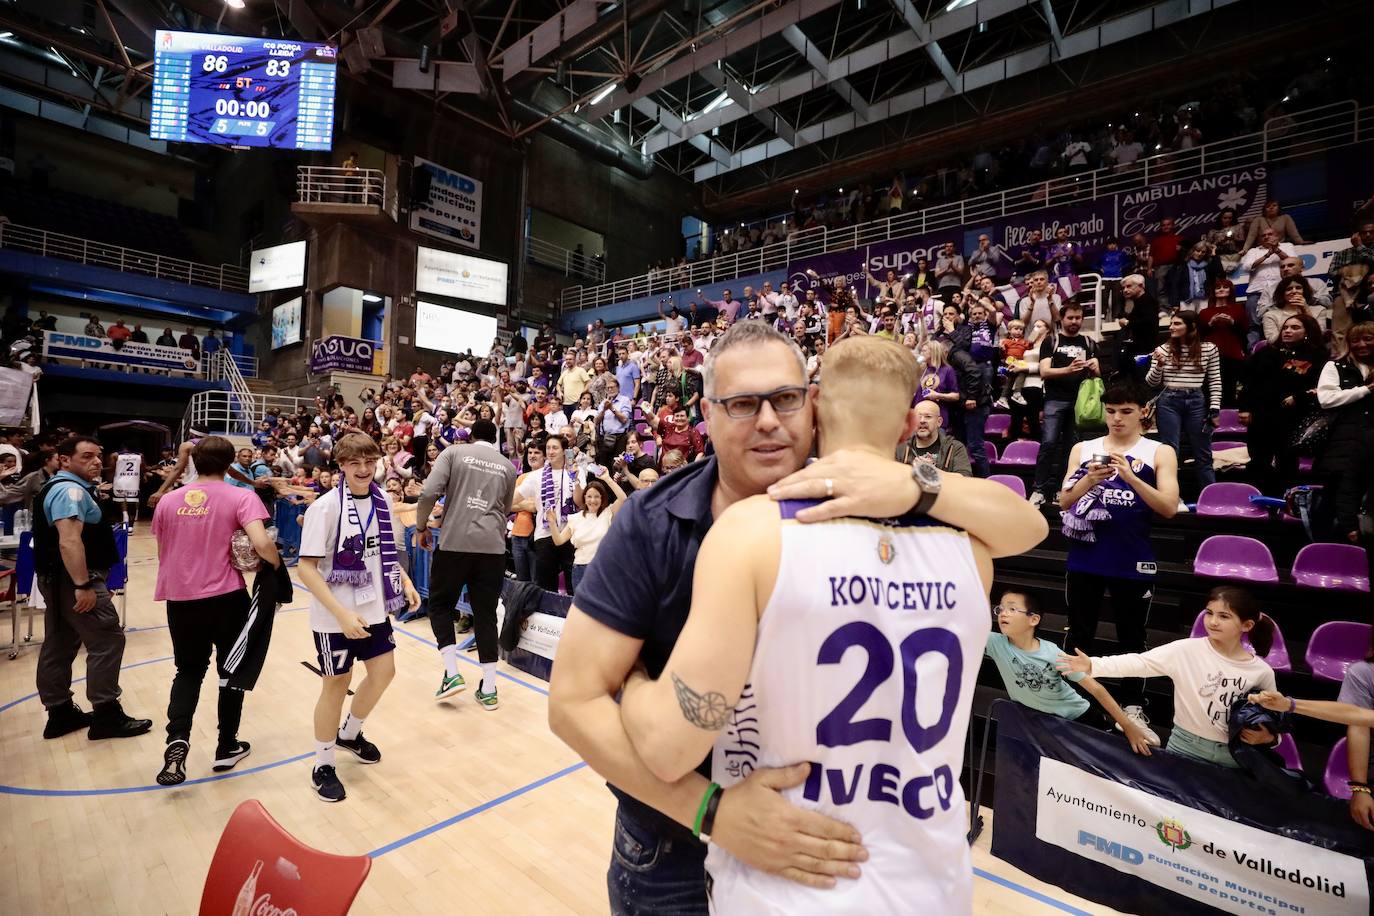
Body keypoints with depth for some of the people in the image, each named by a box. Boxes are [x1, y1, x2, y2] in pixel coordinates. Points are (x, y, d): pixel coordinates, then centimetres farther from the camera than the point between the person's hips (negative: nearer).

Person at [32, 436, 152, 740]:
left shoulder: (59, 487, 16)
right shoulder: (71, 489, -18)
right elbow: (69, 542, -28)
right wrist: (84, 585, -29)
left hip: (57, 579, 11)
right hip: (74, 579, -11)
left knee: (59, 646, 14)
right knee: (108, 640, -7)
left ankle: (60, 713, 24)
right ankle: (106, 715, -1)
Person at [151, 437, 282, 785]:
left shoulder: (168, 501, 4)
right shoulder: (240, 497, -11)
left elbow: (162, 554, 12)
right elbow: (261, 543, -24)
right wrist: (277, 563, -6)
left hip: (180, 598, 4)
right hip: (227, 597, -4)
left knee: (189, 670, 20)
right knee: (232, 670, 14)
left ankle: (177, 740, 0)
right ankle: (227, 748, 23)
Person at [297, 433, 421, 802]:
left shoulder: (381, 499, -2)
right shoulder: (325, 507, -19)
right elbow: (306, 567, -19)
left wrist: (404, 581, 0)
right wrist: (341, 613, -25)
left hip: (374, 609, 6)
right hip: (335, 617, -6)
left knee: (384, 671, 14)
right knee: (336, 684, 8)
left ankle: (349, 734, 42)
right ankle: (322, 765, 31)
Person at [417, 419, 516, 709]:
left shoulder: (455, 452, 5)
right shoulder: (507, 465, 13)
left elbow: (429, 492, -6)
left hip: (455, 541, -2)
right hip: (493, 546, 2)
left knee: (440, 605, 17)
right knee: (486, 614, 9)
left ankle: (451, 673, 8)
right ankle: (489, 688, 11)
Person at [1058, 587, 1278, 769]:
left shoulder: (1262, 672, -6)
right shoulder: (1186, 650, -13)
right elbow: (1140, 662, -23)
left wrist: (1269, 738, -13)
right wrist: (1093, 665, -36)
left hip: (1234, 759, 1)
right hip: (1185, 747, -1)